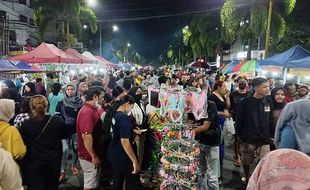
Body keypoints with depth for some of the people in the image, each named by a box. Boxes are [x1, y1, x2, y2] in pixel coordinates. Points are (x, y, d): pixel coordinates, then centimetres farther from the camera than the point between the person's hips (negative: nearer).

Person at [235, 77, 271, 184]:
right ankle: (247, 179, 39)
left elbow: (271, 120, 6)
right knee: (246, 163, 14)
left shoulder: (268, 102, 1)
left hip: (264, 139, 2)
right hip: (248, 139, -1)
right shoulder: (245, 102, -9)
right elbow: (239, 120, -5)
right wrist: (239, 134, -4)